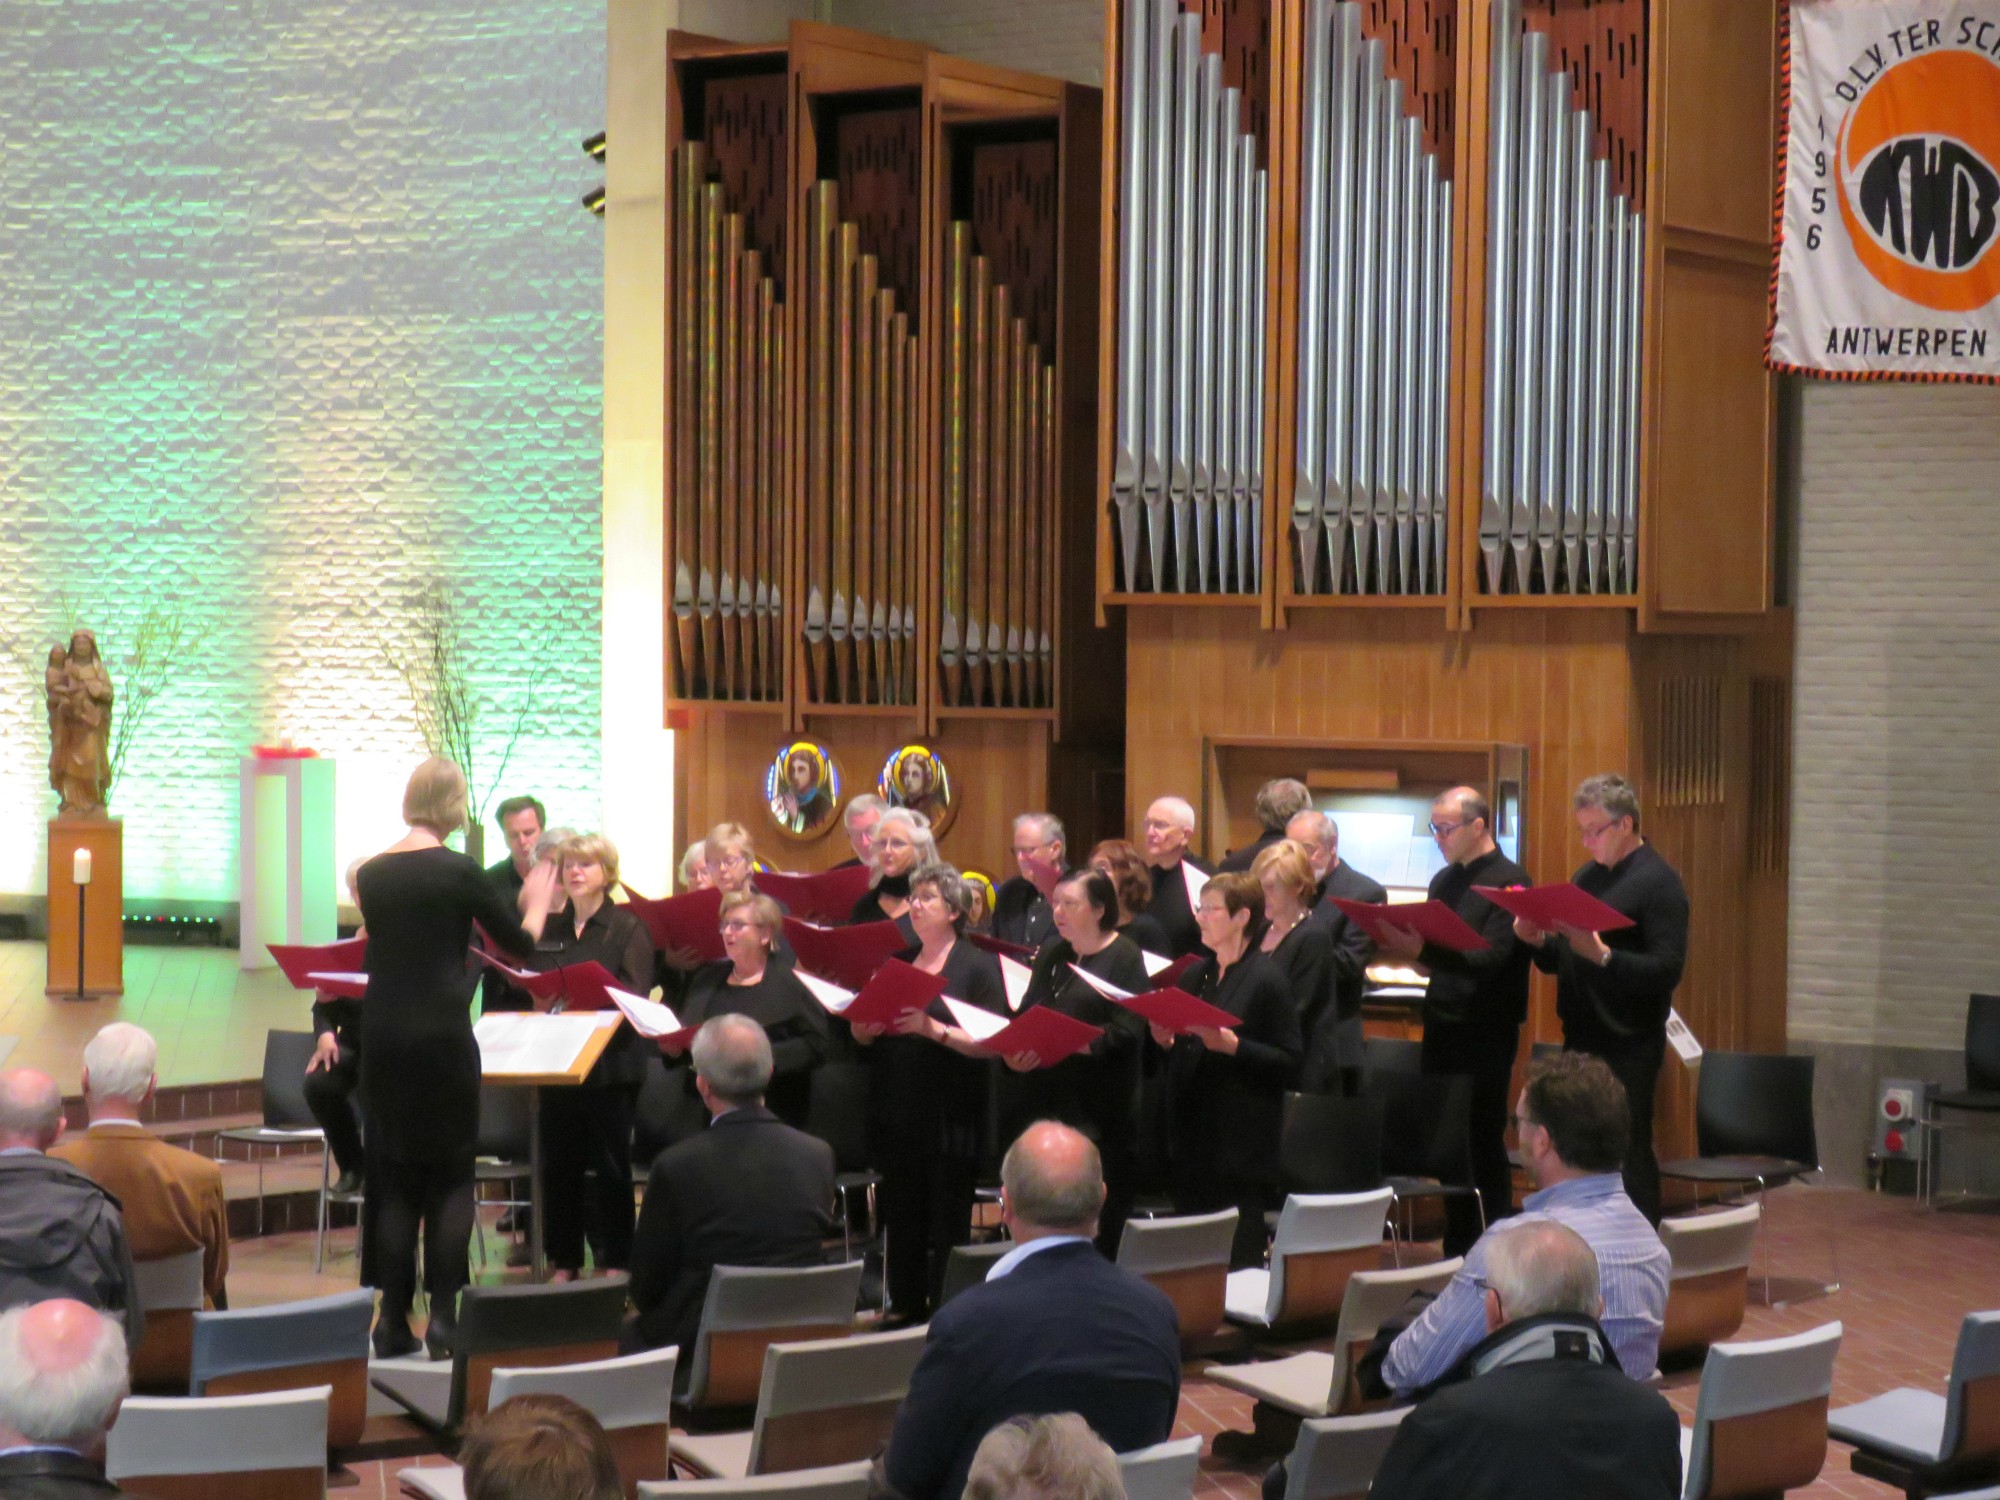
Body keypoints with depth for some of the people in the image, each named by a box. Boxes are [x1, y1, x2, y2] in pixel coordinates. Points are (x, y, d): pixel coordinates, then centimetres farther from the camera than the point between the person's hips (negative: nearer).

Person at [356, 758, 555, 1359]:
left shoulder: (371, 874, 4)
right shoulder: (459, 872, -9)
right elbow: (521, 944, 0)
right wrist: (538, 900, 19)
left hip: (384, 1033, 4)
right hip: (443, 1033, -4)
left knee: (393, 1176, 10)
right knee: (451, 1176, 6)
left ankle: (394, 1321, 9)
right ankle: (442, 1317, 2)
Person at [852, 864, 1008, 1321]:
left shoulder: (978, 965, -1)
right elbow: (860, 1036, 17)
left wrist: (933, 1028, -23)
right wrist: (868, 1024, -6)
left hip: (950, 1119, -5)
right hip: (897, 1116, 5)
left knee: (947, 1229, -2)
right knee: (901, 1225, 8)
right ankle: (904, 1314, 16)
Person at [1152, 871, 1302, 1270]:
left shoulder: (1266, 978, -7)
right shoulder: (1198, 975, 15)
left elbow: (1289, 1063, -12)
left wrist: (1231, 1044, -23)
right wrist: (1166, 1041, 1)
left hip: (1241, 1144, -7)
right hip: (1193, 1140, 7)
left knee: (1238, 1257, -4)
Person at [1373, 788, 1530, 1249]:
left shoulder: (1509, 882, -10)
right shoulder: (1444, 881, 14)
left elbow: (1493, 958, -21)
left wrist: (1423, 950, -31)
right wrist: (1403, 946, -4)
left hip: (1486, 1034, -7)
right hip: (1442, 1031, 7)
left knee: (1484, 1142, -2)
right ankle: (1458, 1253, 18)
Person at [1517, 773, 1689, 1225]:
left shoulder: (1658, 882, -9)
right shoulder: (1586, 877, 15)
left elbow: (1668, 969, -19)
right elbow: (1559, 962, 19)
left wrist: (1601, 954, -30)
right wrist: (1538, 941, -3)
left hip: (1627, 1047, -8)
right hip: (1582, 1039, 8)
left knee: (1629, 1154, -4)